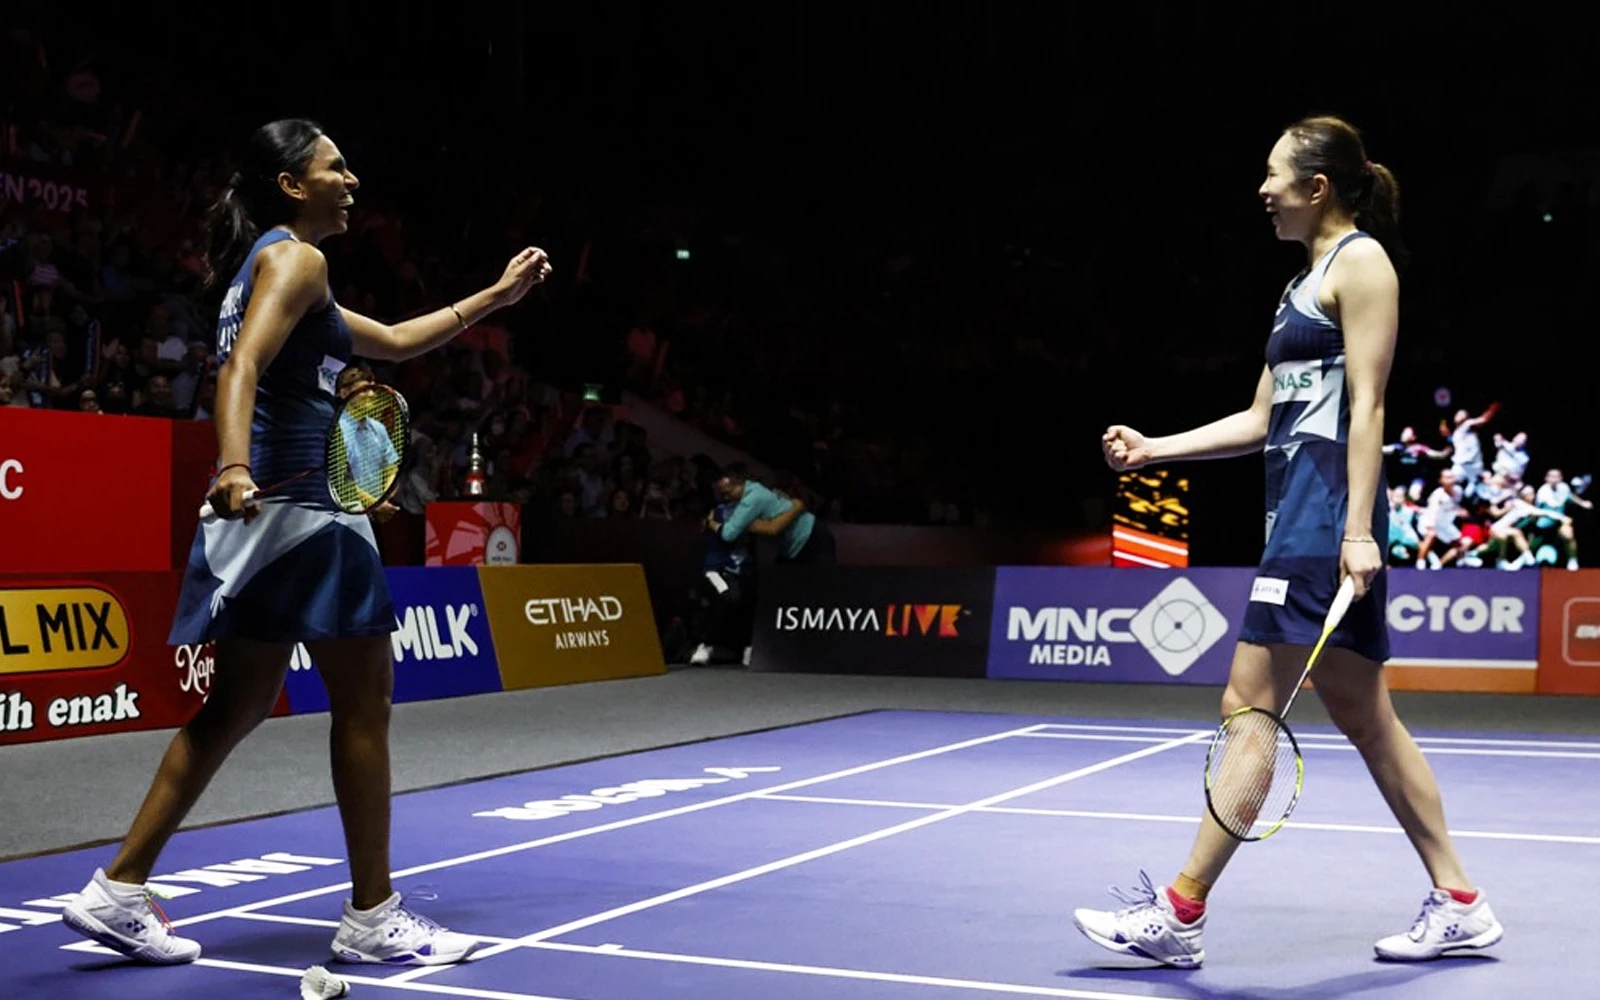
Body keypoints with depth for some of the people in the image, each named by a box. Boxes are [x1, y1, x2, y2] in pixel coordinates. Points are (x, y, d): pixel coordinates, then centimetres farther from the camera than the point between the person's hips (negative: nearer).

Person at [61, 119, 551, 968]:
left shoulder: (273, 266, 25)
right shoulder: (294, 257, -6)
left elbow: (396, 341, 33)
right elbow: (242, 367, -22)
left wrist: (497, 295, 35)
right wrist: (234, 467, -38)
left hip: (265, 510, 10)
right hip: (295, 504, -10)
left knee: (239, 704, 12)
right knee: (364, 697, -3)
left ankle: (118, 889, 13)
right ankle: (373, 917, 4)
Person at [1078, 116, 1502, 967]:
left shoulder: (1362, 261, -4)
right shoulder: (1307, 281, 23)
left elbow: (1367, 404, -13)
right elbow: (1263, 418, 22)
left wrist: (1357, 530, -19)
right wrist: (1154, 449, 17)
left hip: (1328, 512, -10)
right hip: (1298, 510, 10)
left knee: (1248, 706, -9)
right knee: (1364, 717, 10)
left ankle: (1179, 912, -6)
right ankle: (1458, 902, 17)